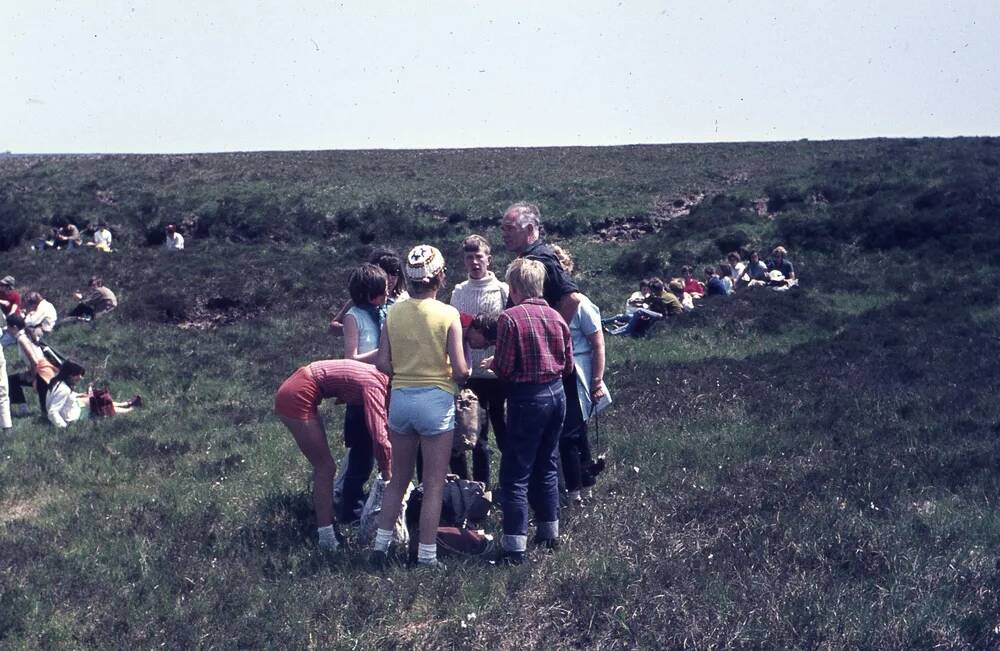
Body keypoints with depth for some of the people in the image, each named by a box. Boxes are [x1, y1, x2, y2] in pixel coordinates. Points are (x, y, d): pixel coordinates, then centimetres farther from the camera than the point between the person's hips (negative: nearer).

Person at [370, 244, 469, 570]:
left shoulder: (394, 313, 0)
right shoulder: (448, 315, -11)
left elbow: (382, 363, -2)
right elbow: (460, 371, -13)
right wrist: (463, 372, 9)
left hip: (400, 399, 4)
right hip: (436, 400, -4)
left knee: (397, 480, 19)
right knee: (434, 485, 7)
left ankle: (381, 545, 22)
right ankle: (426, 556, 11)